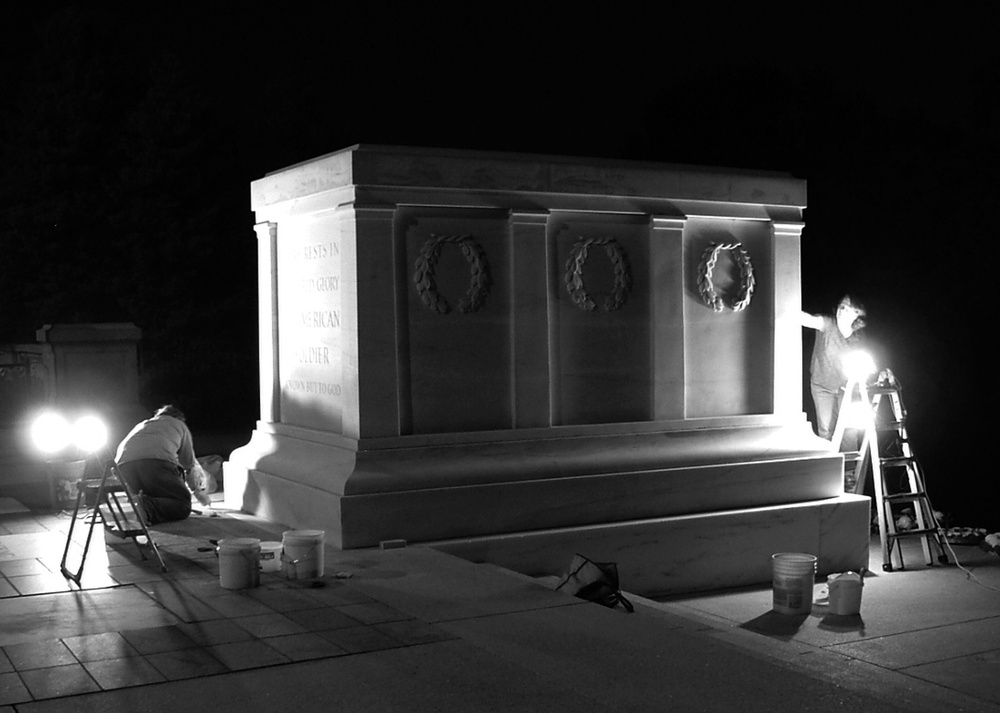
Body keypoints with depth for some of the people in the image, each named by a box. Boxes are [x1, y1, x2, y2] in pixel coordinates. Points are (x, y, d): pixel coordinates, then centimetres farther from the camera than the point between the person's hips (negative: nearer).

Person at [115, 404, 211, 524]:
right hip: (157, 460, -5)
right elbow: (190, 463, 32)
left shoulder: (142, 425, 43)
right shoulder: (179, 425, 32)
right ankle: (148, 508, -27)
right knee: (183, 505, 2)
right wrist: (199, 492, 46)